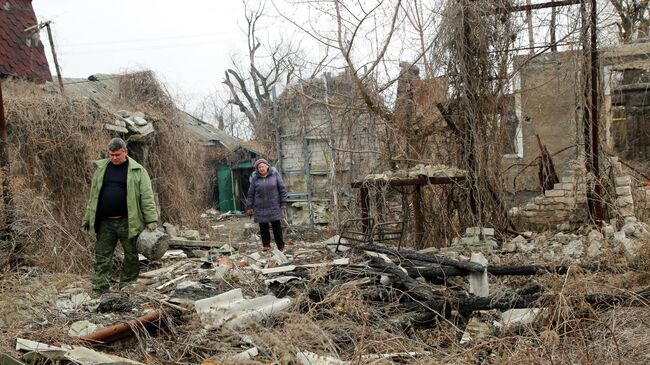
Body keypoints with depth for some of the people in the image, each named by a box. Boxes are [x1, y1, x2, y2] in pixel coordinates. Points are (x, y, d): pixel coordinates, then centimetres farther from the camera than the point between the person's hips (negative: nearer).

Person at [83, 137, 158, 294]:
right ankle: (100, 289, 8)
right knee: (102, 255, 3)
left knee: (131, 256, 5)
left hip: (127, 222, -3)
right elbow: (93, 196, 16)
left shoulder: (137, 171, -2)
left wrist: (151, 220, -12)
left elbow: (147, 196, -6)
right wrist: (88, 218, 16)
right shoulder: (101, 168, 10)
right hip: (105, 222, 3)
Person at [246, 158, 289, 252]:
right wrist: (249, 207, 5)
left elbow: (282, 189, 2)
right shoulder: (255, 178, 0)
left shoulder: (275, 174, -1)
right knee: (263, 227, 6)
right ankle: (266, 245, 20)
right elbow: (250, 194, 5)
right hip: (260, 207, 1)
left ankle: (281, 246, 10)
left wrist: (283, 203, -2)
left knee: (277, 226, 1)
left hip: (274, 206, -1)